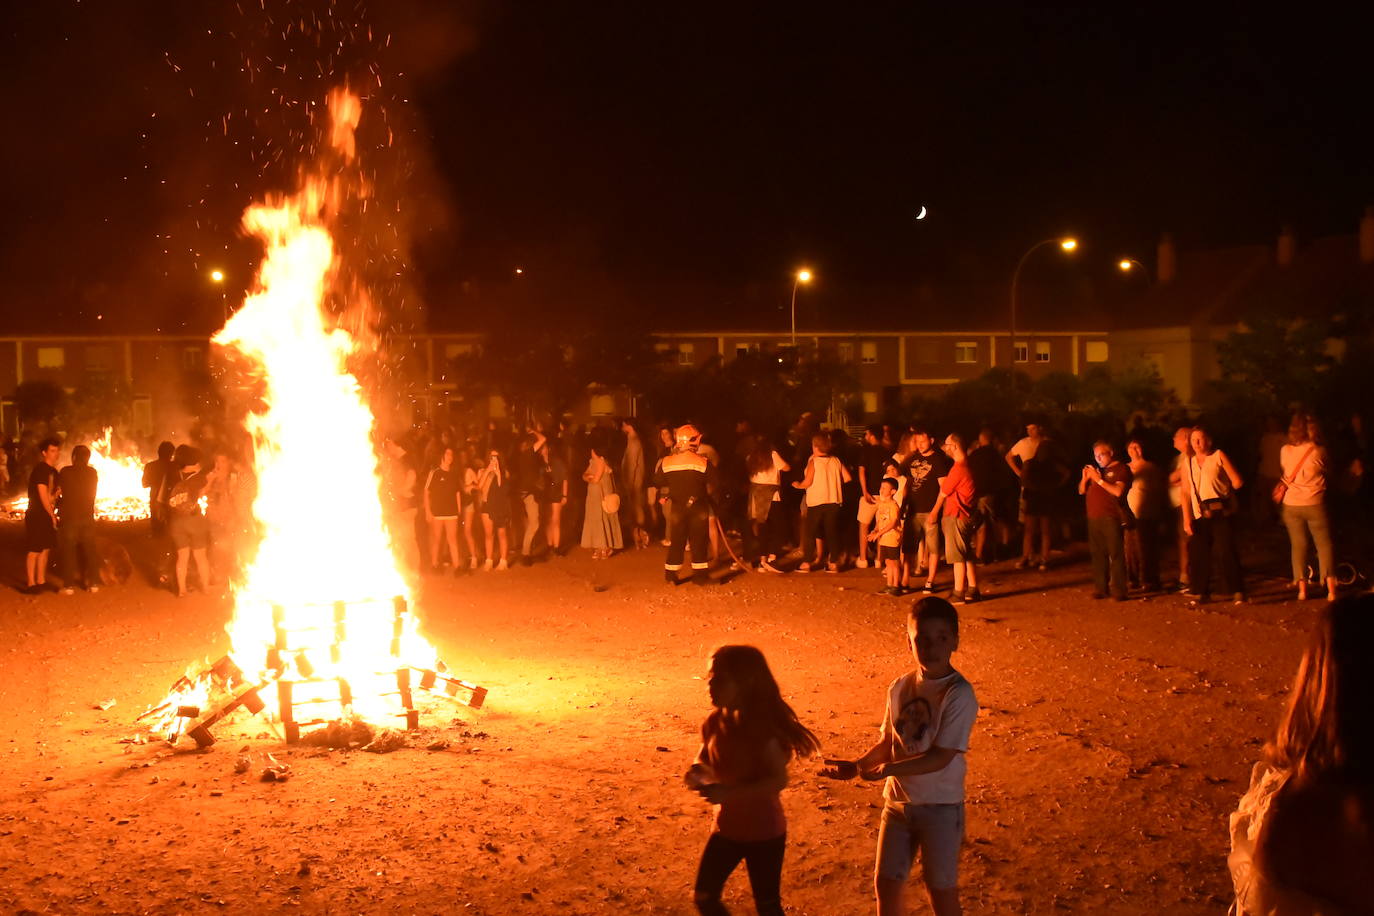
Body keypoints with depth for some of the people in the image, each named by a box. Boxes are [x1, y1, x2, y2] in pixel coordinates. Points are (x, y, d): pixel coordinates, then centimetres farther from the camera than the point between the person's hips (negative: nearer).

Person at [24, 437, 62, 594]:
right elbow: (43, 496, -17)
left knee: (45, 549, 12)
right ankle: (31, 584, -1)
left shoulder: (53, 471, 13)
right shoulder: (40, 470, -14)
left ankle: (41, 581, 19)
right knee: (34, 550, -5)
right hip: (36, 515, -9)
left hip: (48, 515, 9)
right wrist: (52, 515, -9)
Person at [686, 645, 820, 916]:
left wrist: (729, 792, -32)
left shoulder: (761, 727, -23)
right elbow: (707, 760, 14)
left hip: (763, 832, -7)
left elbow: (779, 780, -26)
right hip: (727, 828, 7)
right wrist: (698, 773, -10)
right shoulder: (716, 722, -2)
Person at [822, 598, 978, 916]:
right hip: (898, 801, 6)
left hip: (940, 806, -6)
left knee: (941, 889, 6)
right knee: (886, 882, 15)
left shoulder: (958, 694, -19)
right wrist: (857, 766, -8)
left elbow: (942, 756, -23)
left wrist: (888, 769, -28)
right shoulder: (899, 688, -1)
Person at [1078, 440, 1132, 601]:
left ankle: (1118, 591, -10)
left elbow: (1118, 491, -15)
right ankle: (1100, 588, 10)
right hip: (1094, 518, 7)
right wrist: (1085, 478, 3)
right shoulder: (1096, 469, 22)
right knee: (1098, 555, 6)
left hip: (1111, 518, -7)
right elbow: (1081, 491, 22)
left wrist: (1099, 480, -14)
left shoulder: (1121, 469, 0)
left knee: (1116, 554, -9)